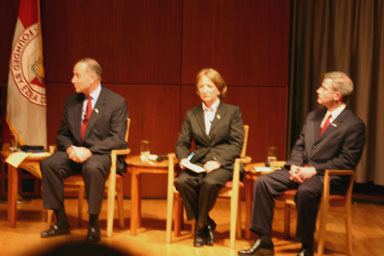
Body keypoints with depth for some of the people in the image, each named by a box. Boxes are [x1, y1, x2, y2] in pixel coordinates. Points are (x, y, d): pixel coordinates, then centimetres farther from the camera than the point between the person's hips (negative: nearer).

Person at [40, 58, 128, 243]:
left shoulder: (116, 102, -5)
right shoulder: (71, 101, 13)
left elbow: (117, 138, -11)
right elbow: (62, 134, 14)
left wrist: (89, 151, -23)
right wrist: (70, 148, -10)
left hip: (101, 153, -5)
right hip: (74, 152, 5)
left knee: (92, 168, -38)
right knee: (48, 164, -23)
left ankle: (93, 224, -21)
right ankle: (61, 222, -12)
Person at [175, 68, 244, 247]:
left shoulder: (233, 112, 6)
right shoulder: (191, 114, 17)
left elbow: (236, 144, -2)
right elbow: (182, 143, 14)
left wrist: (218, 161, -18)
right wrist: (183, 159, -9)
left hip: (223, 164, -3)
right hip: (197, 163, 3)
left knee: (209, 183, -35)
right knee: (182, 181, -29)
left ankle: (200, 227, -10)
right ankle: (207, 225, -10)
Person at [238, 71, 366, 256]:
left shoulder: (354, 125, -8)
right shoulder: (313, 116, 16)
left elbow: (347, 161, -13)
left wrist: (314, 170, -18)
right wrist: (294, 166, -4)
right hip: (302, 170, 7)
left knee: (305, 191, -39)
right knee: (263, 182, -13)